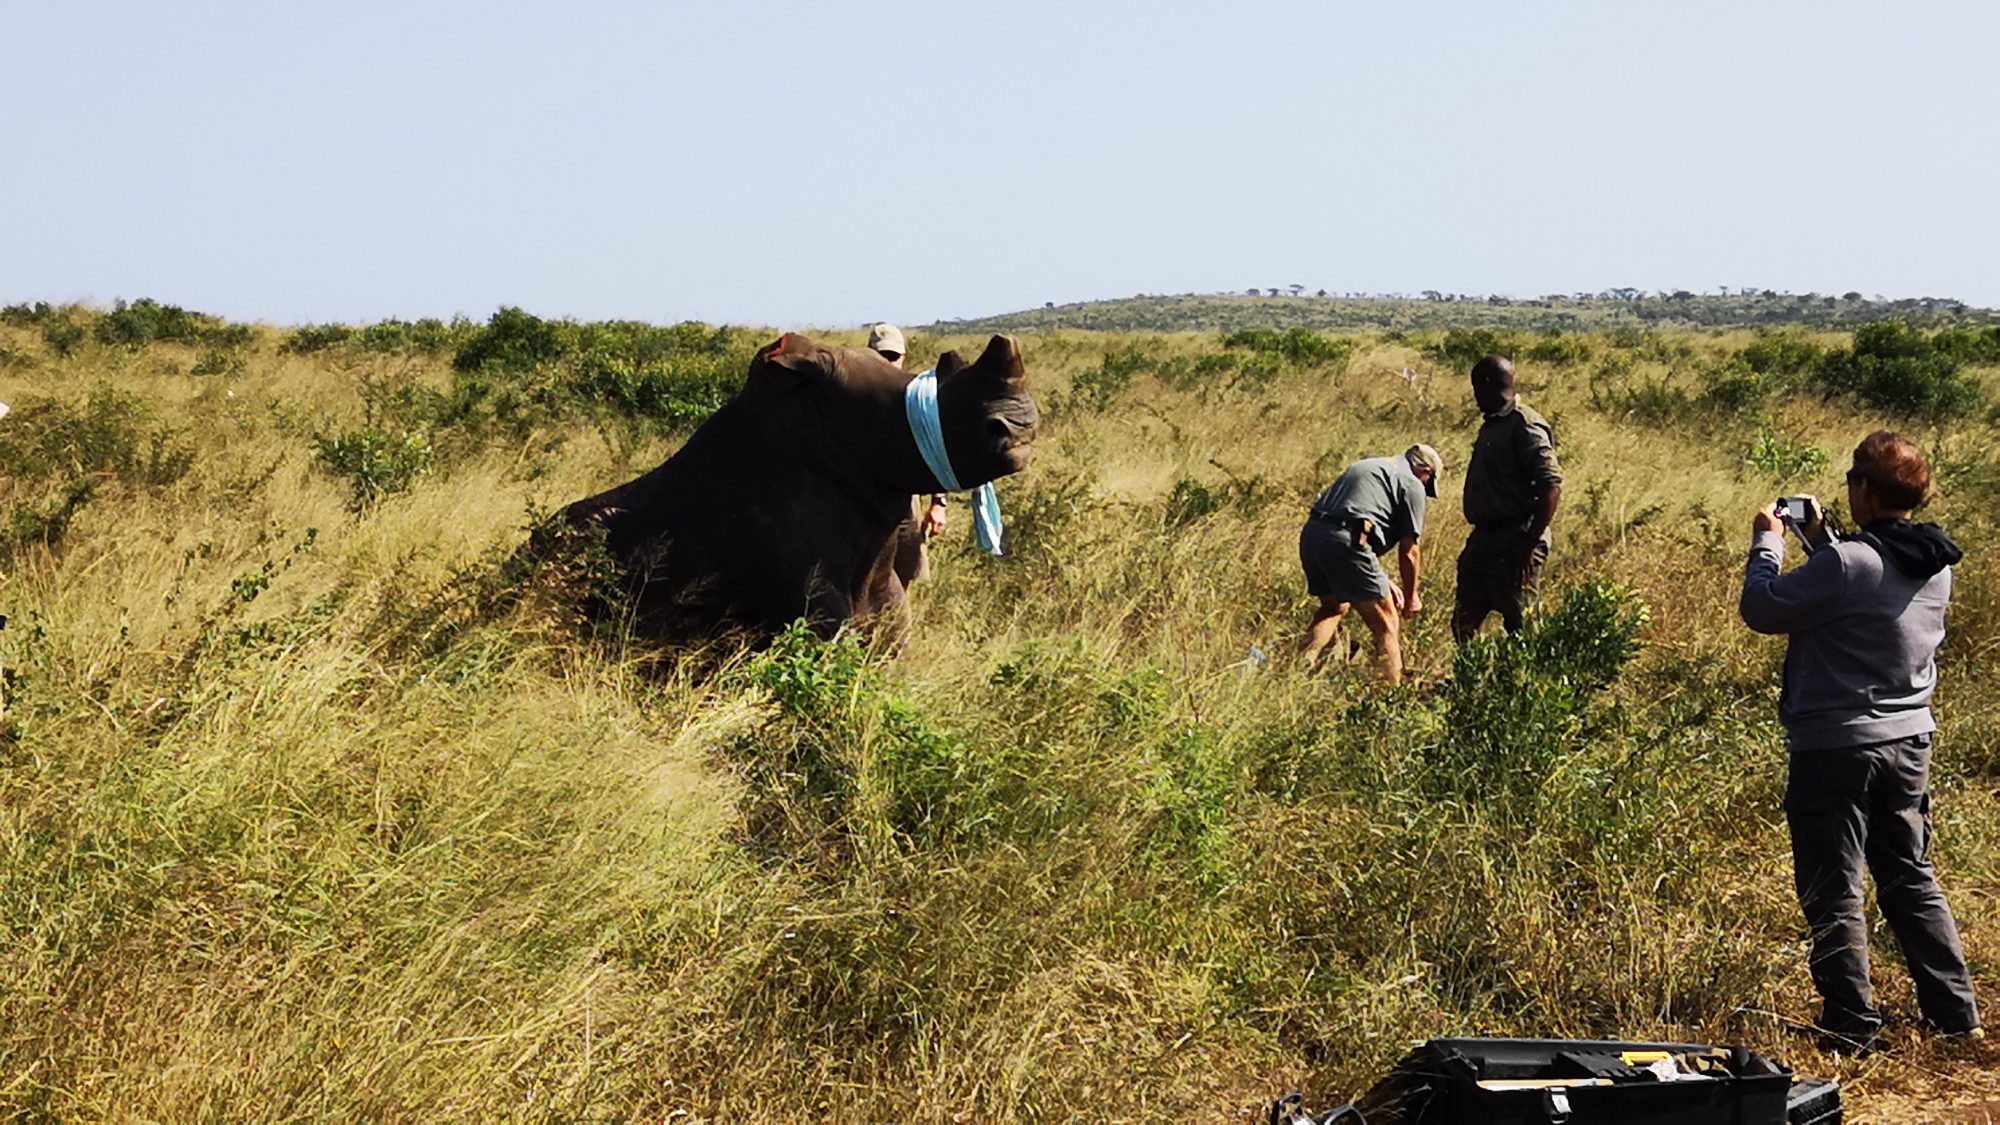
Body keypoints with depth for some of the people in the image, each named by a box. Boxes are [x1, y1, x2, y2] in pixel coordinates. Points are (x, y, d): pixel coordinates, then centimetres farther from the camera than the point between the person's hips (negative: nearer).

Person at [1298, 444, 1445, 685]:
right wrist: (1411, 597, 21)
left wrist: (1383, 583, 36)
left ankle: (1302, 664, 19)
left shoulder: (1368, 467, 30)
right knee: (1386, 626, 6)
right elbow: (1408, 552, 6)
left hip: (1311, 533, 7)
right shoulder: (1412, 485, 7)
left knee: (1334, 607, 30)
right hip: (1344, 541, -7)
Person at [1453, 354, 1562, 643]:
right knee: (1463, 624, 12)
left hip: (1513, 545, -10)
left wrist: (1531, 542, -22)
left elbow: (1552, 486, -20)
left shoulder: (1525, 427, -13)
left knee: (1521, 626, -5)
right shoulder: (1492, 425, 15)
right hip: (1484, 541, 10)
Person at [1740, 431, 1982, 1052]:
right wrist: (1820, 539, 20)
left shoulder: (1846, 564, -23)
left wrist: (1768, 540, 0)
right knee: (1911, 878, 20)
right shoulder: (1934, 564, 2)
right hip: (1909, 740, 8)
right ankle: (1956, 1013, 23)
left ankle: (1852, 1025, 9)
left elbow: (1761, 609, -14)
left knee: (1833, 891, 4)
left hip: (1836, 749, -7)